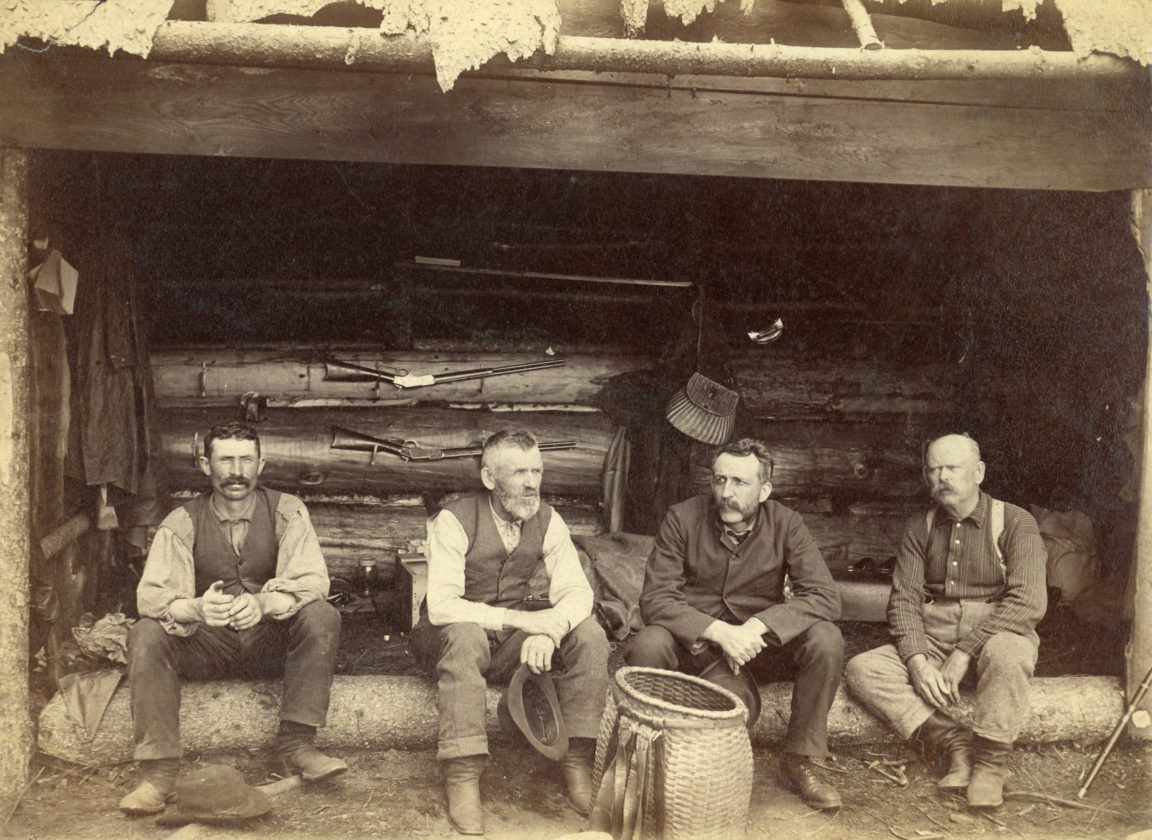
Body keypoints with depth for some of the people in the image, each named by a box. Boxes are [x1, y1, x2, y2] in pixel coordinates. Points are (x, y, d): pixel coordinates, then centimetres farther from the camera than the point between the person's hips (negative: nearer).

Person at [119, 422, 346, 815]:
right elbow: (151, 595, -15)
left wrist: (264, 603, -37)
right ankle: (160, 771, -25)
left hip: (271, 640, 0)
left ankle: (296, 744, -23)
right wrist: (196, 609, -38)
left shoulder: (286, 512, -5)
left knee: (321, 617, -28)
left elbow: (312, 581, -16)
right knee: (146, 635, -26)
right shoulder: (182, 522, -4)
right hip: (206, 645, 1)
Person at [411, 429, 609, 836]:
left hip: (512, 638, 4)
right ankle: (462, 778, -33)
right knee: (466, 637, -38)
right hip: (449, 637, -4)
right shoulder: (454, 521, -17)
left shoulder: (547, 521, -3)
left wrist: (548, 632, -32)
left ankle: (577, 761, -12)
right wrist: (520, 618, -34)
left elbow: (576, 591, -10)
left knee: (589, 633, -18)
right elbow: (441, 605, -26)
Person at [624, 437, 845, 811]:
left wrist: (754, 628, -30)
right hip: (694, 646, -1)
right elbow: (655, 598, -16)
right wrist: (719, 632, -31)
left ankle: (798, 761, -6)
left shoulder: (785, 524, -8)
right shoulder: (683, 518, -10)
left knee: (826, 640, -25)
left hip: (760, 648, 2)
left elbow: (824, 596, -17)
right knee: (646, 645, -33)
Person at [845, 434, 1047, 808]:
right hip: (931, 642, 4)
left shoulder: (1014, 523, -1)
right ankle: (952, 741, -21)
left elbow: (1029, 601, -14)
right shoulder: (919, 528, 12)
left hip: (995, 634, -4)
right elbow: (904, 599, 4)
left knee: (1006, 653, -39)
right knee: (861, 669, -20)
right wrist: (918, 663, -15)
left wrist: (964, 653, -21)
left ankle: (990, 763, -22)